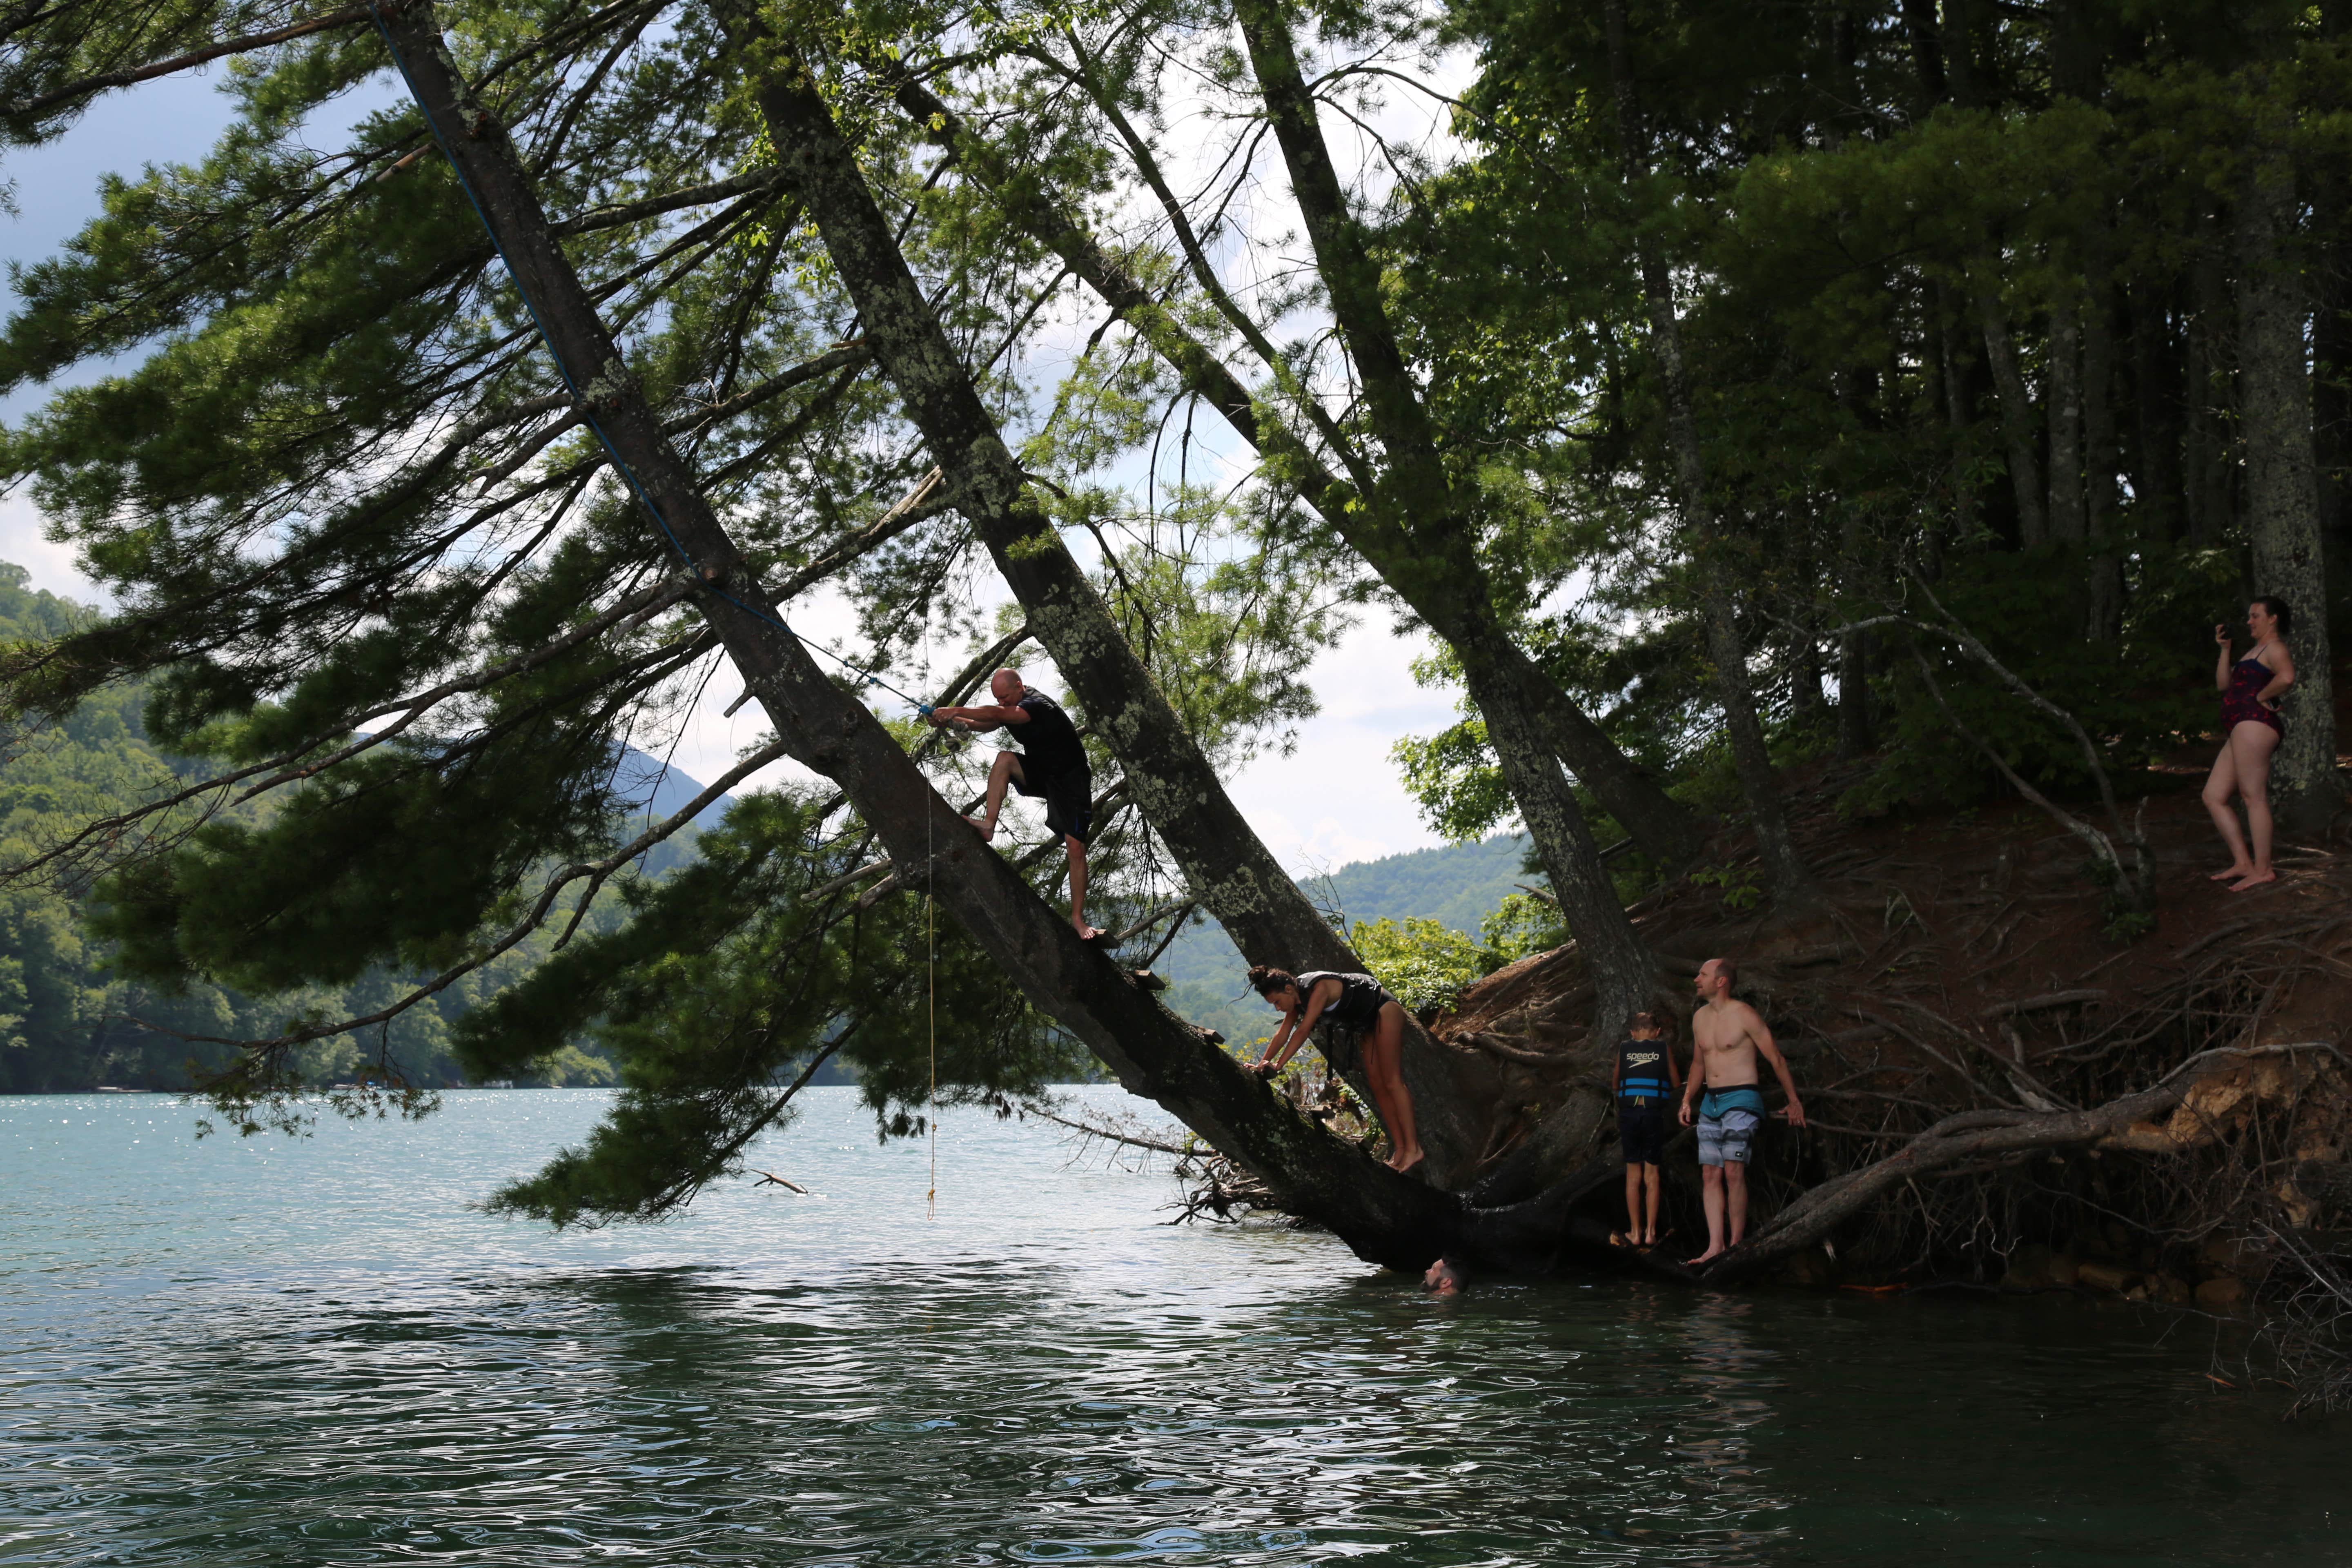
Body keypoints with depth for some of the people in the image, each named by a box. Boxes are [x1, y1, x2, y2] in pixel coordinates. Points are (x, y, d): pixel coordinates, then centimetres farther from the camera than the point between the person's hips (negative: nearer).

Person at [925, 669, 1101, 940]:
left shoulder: (1038, 706, -27)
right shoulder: (1013, 705, 1)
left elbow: (996, 715, -40)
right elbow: (987, 723, 0)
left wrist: (955, 711, -43)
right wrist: (954, 721, -19)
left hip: (1070, 779, -8)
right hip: (1040, 772, 8)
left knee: (1075, 848, -15)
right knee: (1005, 758, -21)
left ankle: (1078, 918, -10)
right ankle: (989, 825, -23)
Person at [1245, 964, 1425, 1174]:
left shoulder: (1319, 989, -30)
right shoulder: (1298, 996, -2)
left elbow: (1302, 1032, -34)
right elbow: (1283, 1034, 2)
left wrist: (1278, 1065, -35)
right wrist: (1263, 1063, -6)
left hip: (1385, 1010, -10)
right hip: (1369, 1023, 10)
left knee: (1391, 1081, -13)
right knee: (1378, 1085, 4)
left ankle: (1413, 1147, -15)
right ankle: (1400, 1150, 3)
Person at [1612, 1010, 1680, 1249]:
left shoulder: (1624, 1049, 7)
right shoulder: (1664, 1049, 4)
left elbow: (1615, 1085, 15)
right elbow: (1676, 1084, 10)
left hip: (1629, 1114, 1)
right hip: (1654, 1115, -1)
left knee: (1633, 1174, 9)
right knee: (1652, 1175, 6)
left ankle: (1635, 1231, 10)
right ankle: (1650, 1232, 3)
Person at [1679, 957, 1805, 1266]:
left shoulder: (1745, 1016, -9)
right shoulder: (1700, 1018, 12)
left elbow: (1776, 1059, -3)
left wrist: (1794, 1101, 0)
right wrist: (1687, 1099, 17)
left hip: (1741, 1101, -7)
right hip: (1711, 1102, 7)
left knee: (1734, 1172, -14)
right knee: (1710, 1174, 1)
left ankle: (1736, 1244, -10)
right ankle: (1715, 1246, 1)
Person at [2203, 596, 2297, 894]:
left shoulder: (2275, 648, -4)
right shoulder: (2255, 651, 27)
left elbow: (2287, 677, -25)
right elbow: (2224, 683, 26)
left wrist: (2262, 696, -13)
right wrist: (2225, 648, 22)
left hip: (2254, 723, -11)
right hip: (2239, 729, 11)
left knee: (2254, 796, -12)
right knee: (2213, 797, 8)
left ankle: (2263, 870, -12)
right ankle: (2243, 863, 5)